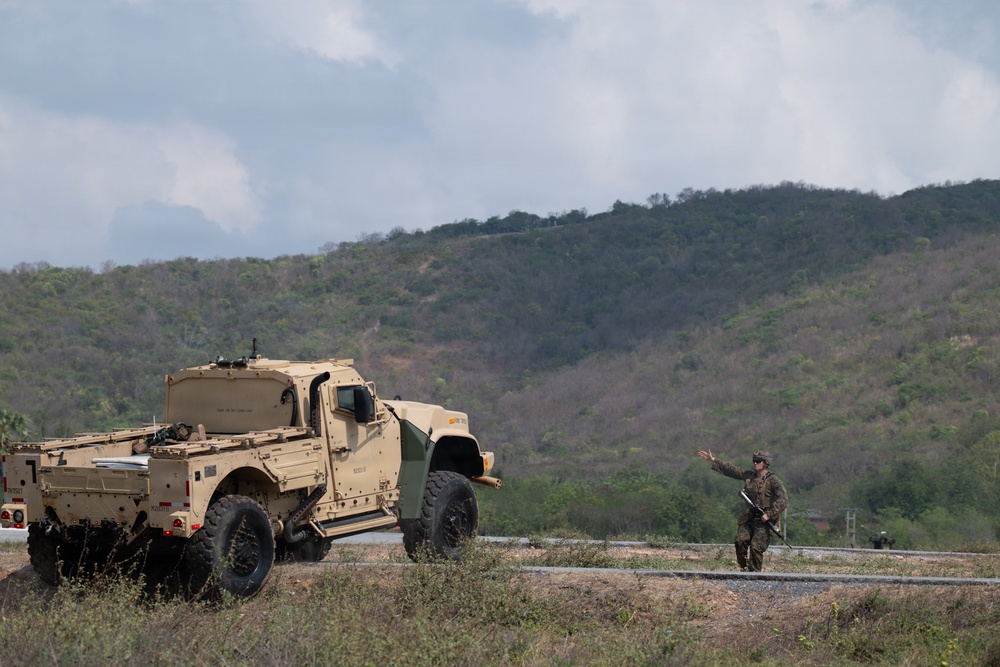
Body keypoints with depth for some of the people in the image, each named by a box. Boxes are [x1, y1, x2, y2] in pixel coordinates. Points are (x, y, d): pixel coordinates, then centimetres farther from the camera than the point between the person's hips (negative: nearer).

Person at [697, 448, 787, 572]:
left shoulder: (773, 480, -6)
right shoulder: (749, 476, 13)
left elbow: (783, 499, -15)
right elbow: (730, 469, 20)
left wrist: (769, 514, -20)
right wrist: (713, 460, 20)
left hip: (764, 520, -6)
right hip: (749, 518, 6)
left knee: (755, 547, -14)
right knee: (741, 540, -11)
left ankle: (754, 572, -3)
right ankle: (743, 568, 4)